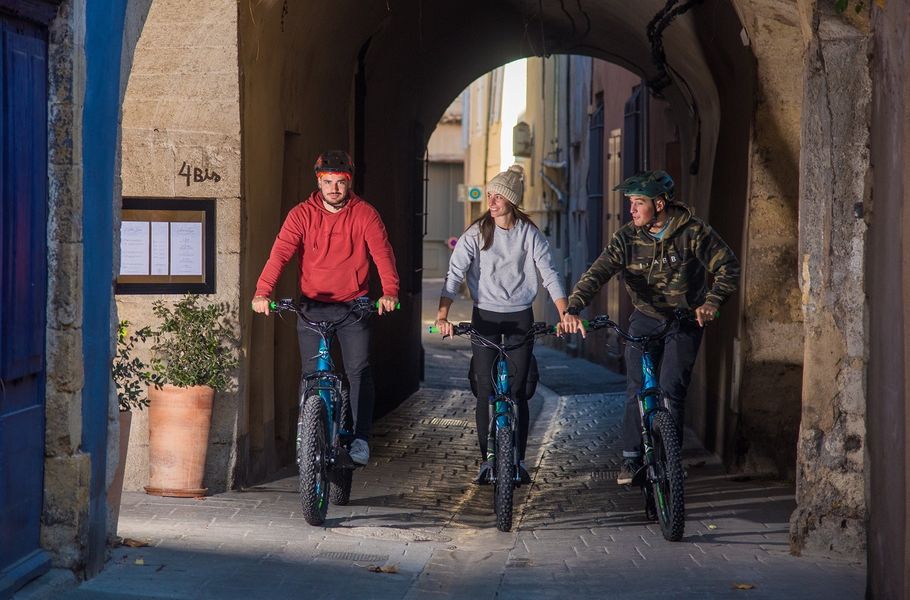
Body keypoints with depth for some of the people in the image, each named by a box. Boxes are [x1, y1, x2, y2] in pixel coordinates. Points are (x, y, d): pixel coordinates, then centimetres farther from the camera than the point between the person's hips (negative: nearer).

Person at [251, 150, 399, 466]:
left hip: (353, 306, -1)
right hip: (312, 306, 1)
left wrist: (389, 291, -30)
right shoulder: (301, 215, -3)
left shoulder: (364, 213, -2)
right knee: (312, 375, 1)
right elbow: (280, 253, -14)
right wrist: (262, 292, -30)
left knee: (359, 370, -11)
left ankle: (360, 438, -4)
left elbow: (382, 252, -13)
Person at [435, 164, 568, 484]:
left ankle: (518, 459, 10)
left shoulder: (529, 234, -5)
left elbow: (549, 274, -8)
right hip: (485, 317, 0)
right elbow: (455, 275, -14)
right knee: (485, 390, 1)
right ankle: (487, 460, 10)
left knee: (517, 390, 1)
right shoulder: (476, 233, -7)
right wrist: (442, 315, -27)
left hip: (520, 317, 0)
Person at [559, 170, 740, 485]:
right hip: (645, 318, 2)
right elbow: (597, 272, -21)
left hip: (685, 320, -2)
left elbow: (727, 266, -12)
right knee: (636, 388, -2)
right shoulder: (627, 237, -10)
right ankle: (631, 458, 10)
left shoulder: (692, 231, -15)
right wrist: (573, 308, -37)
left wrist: (712, 302, -28)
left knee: (671, 389, -11)